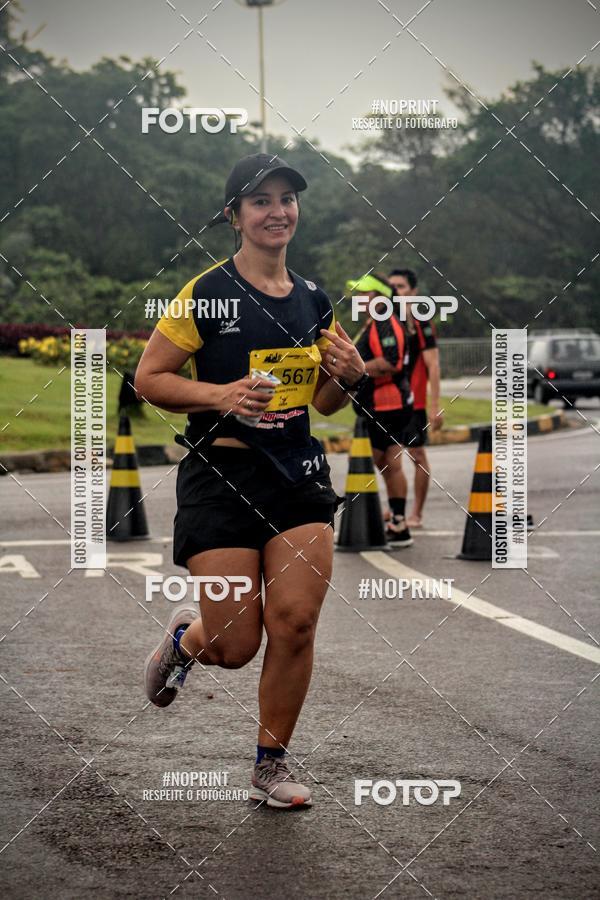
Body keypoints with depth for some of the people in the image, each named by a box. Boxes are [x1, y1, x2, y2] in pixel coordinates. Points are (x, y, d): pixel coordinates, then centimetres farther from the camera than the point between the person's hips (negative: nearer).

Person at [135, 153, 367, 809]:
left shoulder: (314, 302, 10)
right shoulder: (207, 294, -8)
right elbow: (149, 378, -4)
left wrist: (346, 379, -2)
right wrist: (220, 395, -18)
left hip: (298, 473, 5)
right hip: (222, 476, -4)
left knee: (296, 622, -5)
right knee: (235, 646, -4)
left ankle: (272, 764, 14)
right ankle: (185, 639, 34)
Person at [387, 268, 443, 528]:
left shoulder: (421, 323, -5)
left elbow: (433, 366, -9)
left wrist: (435, 406, -14)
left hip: (414, 402, -6)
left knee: (417, 454, -1)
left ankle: (417, 514, 5)